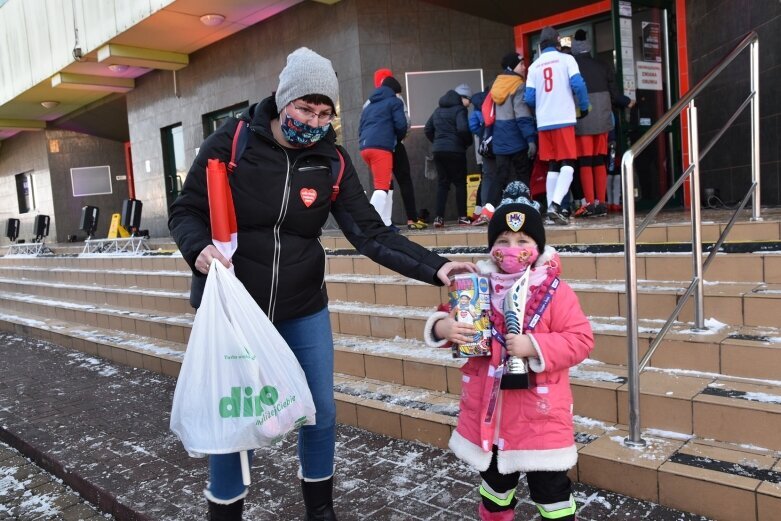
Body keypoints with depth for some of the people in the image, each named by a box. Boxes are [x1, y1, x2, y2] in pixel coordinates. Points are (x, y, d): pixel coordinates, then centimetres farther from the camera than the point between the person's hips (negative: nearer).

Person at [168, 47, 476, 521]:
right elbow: (186, 212, -6)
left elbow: (371, 232, -11)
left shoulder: (332, 160, -6)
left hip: (303, 309, 3)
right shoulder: (231, 142, -12)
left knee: (321, 411, 10)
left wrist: (434, 268, -24)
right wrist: (199, 249, -28)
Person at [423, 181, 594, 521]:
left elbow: (580, 340, -14)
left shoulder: (555, 291, -10)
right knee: (494, 479, 24)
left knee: (549, 484, 9)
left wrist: (534, 346, -25)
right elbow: (452, 323, 8)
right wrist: (443, 328, -16)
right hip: (487, 408, 4)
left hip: (538, 413, -3)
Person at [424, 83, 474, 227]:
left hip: (438, 150, 6)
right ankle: (462, 217, 1)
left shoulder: (438, 109, 18)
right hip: (454, 150, -6)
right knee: (460, 183, 2)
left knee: (442, 183, 8)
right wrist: (468, 142, -2)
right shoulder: (459, 109, -5)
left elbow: (428, 129, 18)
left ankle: (439, 218, 2)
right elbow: (462, 129, -19)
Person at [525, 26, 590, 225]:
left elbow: (529, 98, 7)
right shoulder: (566, 59, 2)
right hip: (564, 120, -4)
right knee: (568, 165, -4)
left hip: (543, 123, 4)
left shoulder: (534, 67, 11)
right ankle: (555, 204, -22)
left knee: (553, 167, 11)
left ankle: (552, 208, 7)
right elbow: (578, 85, -8)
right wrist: (584, 107, 7)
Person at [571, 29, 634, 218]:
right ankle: (601, 203, 12)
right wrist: (627, 102, 27)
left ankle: (590, 204, -4)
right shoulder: (602, 66, 7)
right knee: (600, 161, 10)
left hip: (581, 121, -4)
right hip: (601, 119, 4)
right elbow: (614, 94, 8)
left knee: (585, 162, -1)